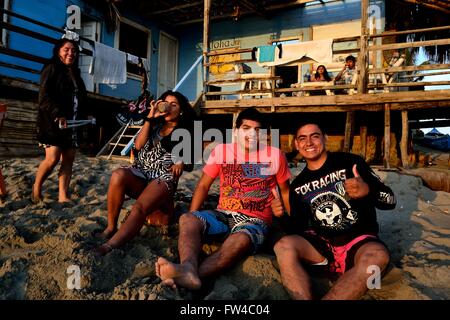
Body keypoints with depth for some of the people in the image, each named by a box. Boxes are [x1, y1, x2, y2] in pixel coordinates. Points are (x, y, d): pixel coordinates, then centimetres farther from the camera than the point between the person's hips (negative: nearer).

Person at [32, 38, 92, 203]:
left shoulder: (75, 73, 19)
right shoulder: (52, 68, -1)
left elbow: (80, 98, 21)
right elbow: (44, 96, -12)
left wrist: (86, 114, 4)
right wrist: (58, 115, -24)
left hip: (72, 123, 7)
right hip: (52, 121, -7)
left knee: (69, 159, 1)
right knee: (53, 158, -14)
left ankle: (63, 196, 3)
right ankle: (36, 190, 9)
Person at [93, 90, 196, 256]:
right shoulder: (155, 125, 16)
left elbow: (190, 164, 11)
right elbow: (138, 145, 0)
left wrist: (181, 163, -13)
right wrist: (150, 117, -2)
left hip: (163, 178, -2)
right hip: (140, 173, 3)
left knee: (140, 208, -32)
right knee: (118, 175, -31)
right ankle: (111, 228, -22)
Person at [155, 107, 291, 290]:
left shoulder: (275, 155, 2)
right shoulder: (221, 151, 5)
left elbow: (285, 192, 12)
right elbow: (203, 186, 8)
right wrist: (192, 218, -5)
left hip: (255, 220, -2)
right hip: (223, 215, 3)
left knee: (241, 240, -37)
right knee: (187, 219, -27)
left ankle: (197, 274, -57)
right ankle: (188, 269, -53)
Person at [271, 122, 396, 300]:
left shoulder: (350, 162, -3)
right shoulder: (298, 185, 10)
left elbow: (390, 200, -3)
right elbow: (298, 226, 13)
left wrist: (367, 190, -25)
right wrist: (283, 217, -9)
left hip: (358, 240, -2)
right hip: (320, 242, 3)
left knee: (377, 255, -36)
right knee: (284, 245, -27)